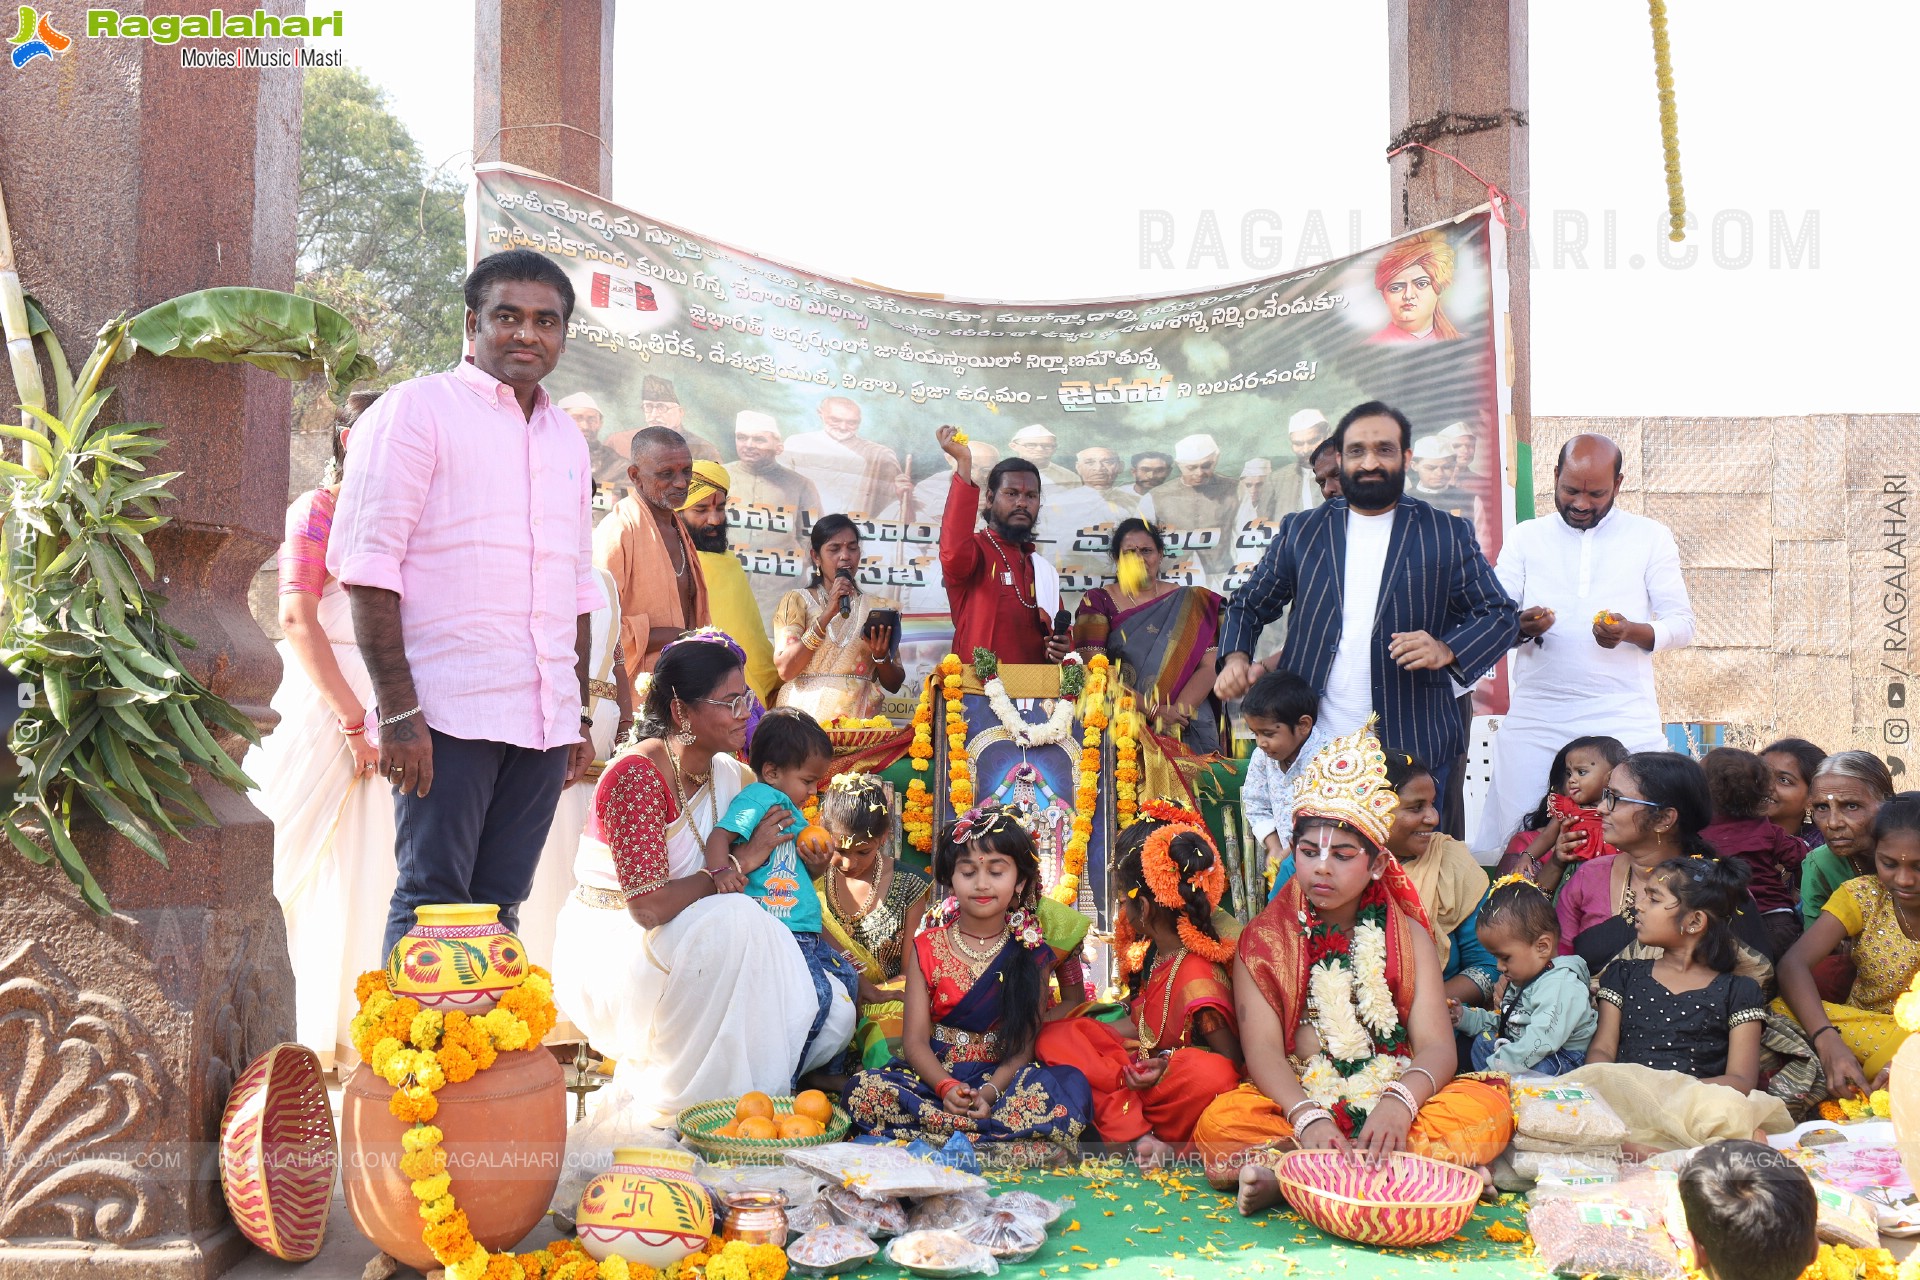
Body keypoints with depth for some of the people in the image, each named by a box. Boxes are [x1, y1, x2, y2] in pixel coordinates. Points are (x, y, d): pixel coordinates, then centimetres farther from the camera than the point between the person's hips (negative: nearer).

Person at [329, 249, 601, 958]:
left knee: (498, 906, 8)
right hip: (448, 710, -6)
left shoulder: (567, 437, 19)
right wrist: (398, 709, -15)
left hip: (544, 719, 6)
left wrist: (580, 714, 18)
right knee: (432, 902, -4)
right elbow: (368, 563, -8)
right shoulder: (417, 408, 0)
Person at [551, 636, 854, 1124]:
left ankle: (640, 1081, 4)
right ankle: (666, 1104, -18)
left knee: (833, 1015, -8)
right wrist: (741, 862, -19)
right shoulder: (637, 776, -21)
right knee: (733, 920, -36)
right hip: (610, 950, -8)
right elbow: (649, 906, -28)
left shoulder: (727, 774, 3)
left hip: (683, 948, 8)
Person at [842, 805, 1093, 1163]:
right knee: (863, 1091, -28)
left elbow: (1024, 1044, -4)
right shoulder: (928, 946, 6)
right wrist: (946, 1087, -21)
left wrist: (990, 1091, -23)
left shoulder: (1030, 952, 4)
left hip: (1003, 1079, -1)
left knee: (1070, 1088, -29)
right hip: (935, 1076, 1)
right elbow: (915, 1039, -2)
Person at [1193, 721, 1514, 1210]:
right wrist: (1308, 1117, -27)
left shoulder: (1407, 935, 12)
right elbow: (1263, 1049, -6)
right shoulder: (1263, 940, 7)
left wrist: (1400, 1102, -24)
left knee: (1487, 1107, -27)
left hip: (1390, 1112, 2)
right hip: (1295, 1105, -2)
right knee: (1220, 1121, -31)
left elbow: (1436, 1046, -1)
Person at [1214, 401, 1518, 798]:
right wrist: (1235, 657, -7)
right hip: (1311, 745, 1)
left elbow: (1500, 616, 6)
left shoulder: (1448, 535, 6)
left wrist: (1446, 651, -15)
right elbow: (1248, 606, 15)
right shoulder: (1301, 532, 11)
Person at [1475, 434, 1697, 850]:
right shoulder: (1525, 538, 12)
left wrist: (1631, 632, -16)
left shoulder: (1651, 537, 9)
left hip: (1625, 723, -1)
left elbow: (1682, 624, 6)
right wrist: (1521, 627, -15)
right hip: (1534, 722, 1)